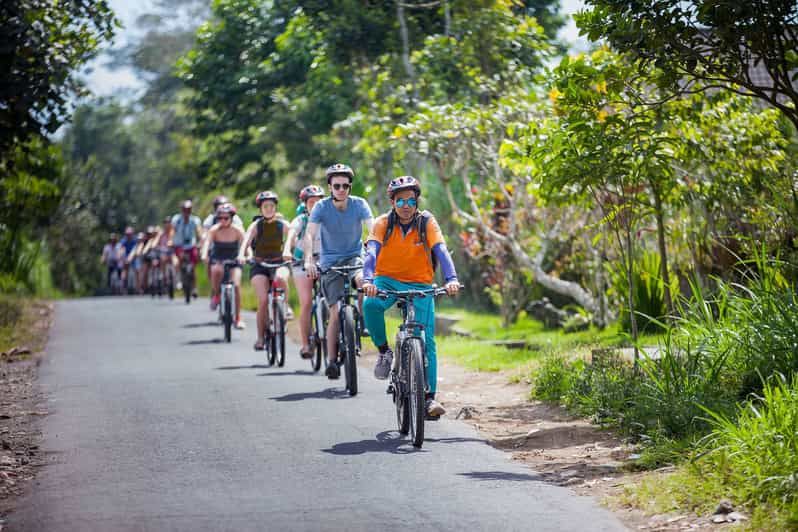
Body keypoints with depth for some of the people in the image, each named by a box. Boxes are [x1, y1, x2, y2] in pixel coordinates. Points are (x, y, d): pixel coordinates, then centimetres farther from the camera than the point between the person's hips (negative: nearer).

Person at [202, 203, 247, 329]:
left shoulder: (237, 231, -12)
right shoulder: (214, 230, -13)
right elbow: (207, 243, -26)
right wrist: (204, 255, -46)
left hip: (234, 261, 0)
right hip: (217, 260, 0)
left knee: (236, 285, -20)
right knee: (217, 271, -36)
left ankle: (238, 318, -8)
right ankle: (217, 295, -8)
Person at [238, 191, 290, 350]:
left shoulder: (282, 225, -1)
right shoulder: (256, 225, -3)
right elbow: (246, 241, -19)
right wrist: (242, 255, -40)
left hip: (278, 263, 0)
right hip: (259, 266, 0)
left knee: (280, 278, -36)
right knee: (263, 300, -18)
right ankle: (261, 337, -7)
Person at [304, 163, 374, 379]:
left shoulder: (359, 204, -8)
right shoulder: (321, 207, -10)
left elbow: (373, 230, -18)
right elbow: (309, 235, -20)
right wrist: (309, 260, -37)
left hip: (355, 256, 1)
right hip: (331, 261, -1)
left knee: (362, 279, -34)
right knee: (336, 313, -7)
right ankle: (332, 361, 1)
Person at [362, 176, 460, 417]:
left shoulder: (427, 222, -9)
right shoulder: (383, 223, -9)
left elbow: (441, 251, -22)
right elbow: (371, 251, -23)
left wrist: (451, 279, -41)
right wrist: (367, 280, -43)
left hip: (420, 285, 0)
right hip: (388, 280, 0)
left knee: (427, 341, -10)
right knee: (370, 304, -33)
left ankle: (430, 397, -6)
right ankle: (384, 351, -10)